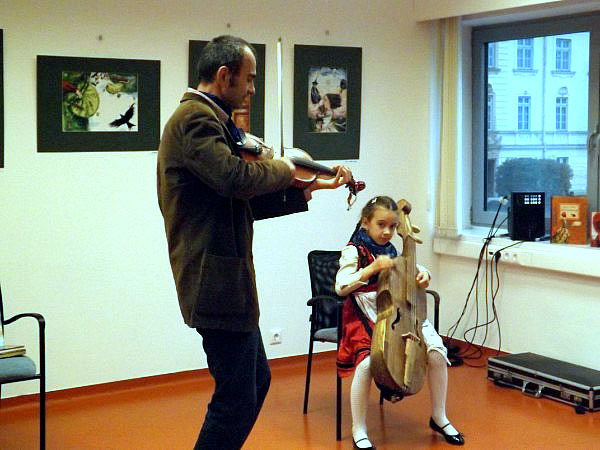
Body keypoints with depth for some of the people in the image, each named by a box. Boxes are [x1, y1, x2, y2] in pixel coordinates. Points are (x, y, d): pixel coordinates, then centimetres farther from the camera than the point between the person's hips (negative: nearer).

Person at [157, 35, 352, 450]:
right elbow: (235, 177, -31)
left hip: (221, 279, 11)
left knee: (256, 381, 21)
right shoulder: (196, 117, -14)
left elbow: (246, 202, 19)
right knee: (236, 400, -3)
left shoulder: (207, 119, 19)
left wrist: (307, 190, 11)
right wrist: (283, 170, -12)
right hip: (217, 281, -11)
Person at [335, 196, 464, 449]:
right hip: (367, 318, -5)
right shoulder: (353, 251, -5)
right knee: (367, 362, -32)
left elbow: (410, 271, 23)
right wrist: (372, 268, -25)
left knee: (437, 353, -14)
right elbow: (340, 287, -15)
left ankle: (439, 418, 9)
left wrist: (422, 275, -2)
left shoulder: (392, 251, 11)